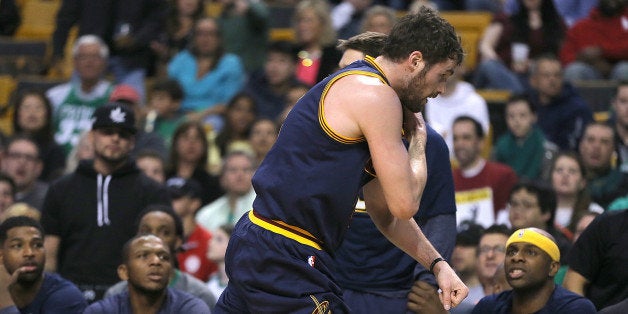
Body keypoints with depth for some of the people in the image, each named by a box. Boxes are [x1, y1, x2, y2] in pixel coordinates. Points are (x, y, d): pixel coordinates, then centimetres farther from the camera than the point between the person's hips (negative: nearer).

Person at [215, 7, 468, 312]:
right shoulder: (377, 96, -11)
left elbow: (385, 212, 26)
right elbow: (404, 204, -12)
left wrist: (437, 264, 18)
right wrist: (418, 139, 5)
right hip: (285, 263, -11)